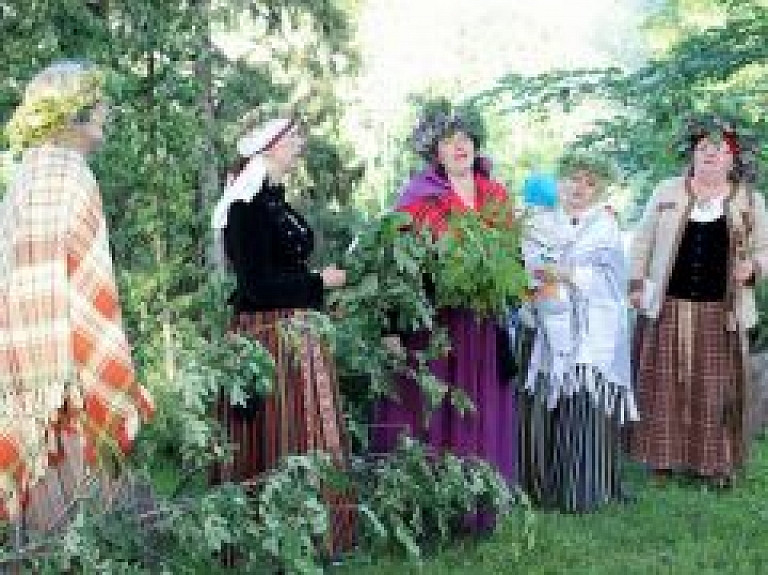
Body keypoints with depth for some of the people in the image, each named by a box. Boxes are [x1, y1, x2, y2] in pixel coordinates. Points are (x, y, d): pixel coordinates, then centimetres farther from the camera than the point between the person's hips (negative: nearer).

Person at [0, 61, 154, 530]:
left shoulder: (62, 171, 16)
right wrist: (52, 382, -23)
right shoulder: (54, 171, -11)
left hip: (75, 370, 9)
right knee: (65, 519, -4)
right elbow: (40, 280, -19)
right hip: (62, 371, -9)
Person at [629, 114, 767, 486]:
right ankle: (663, 455, 14)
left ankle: (717, 462, 13)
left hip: (721, 312, 0)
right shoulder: (667, 192, 8)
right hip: (668, 307, 0)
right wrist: (636, 284, 5)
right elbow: (643, 241, 11)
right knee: (665, 383, 3)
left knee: (717, 388, 3)